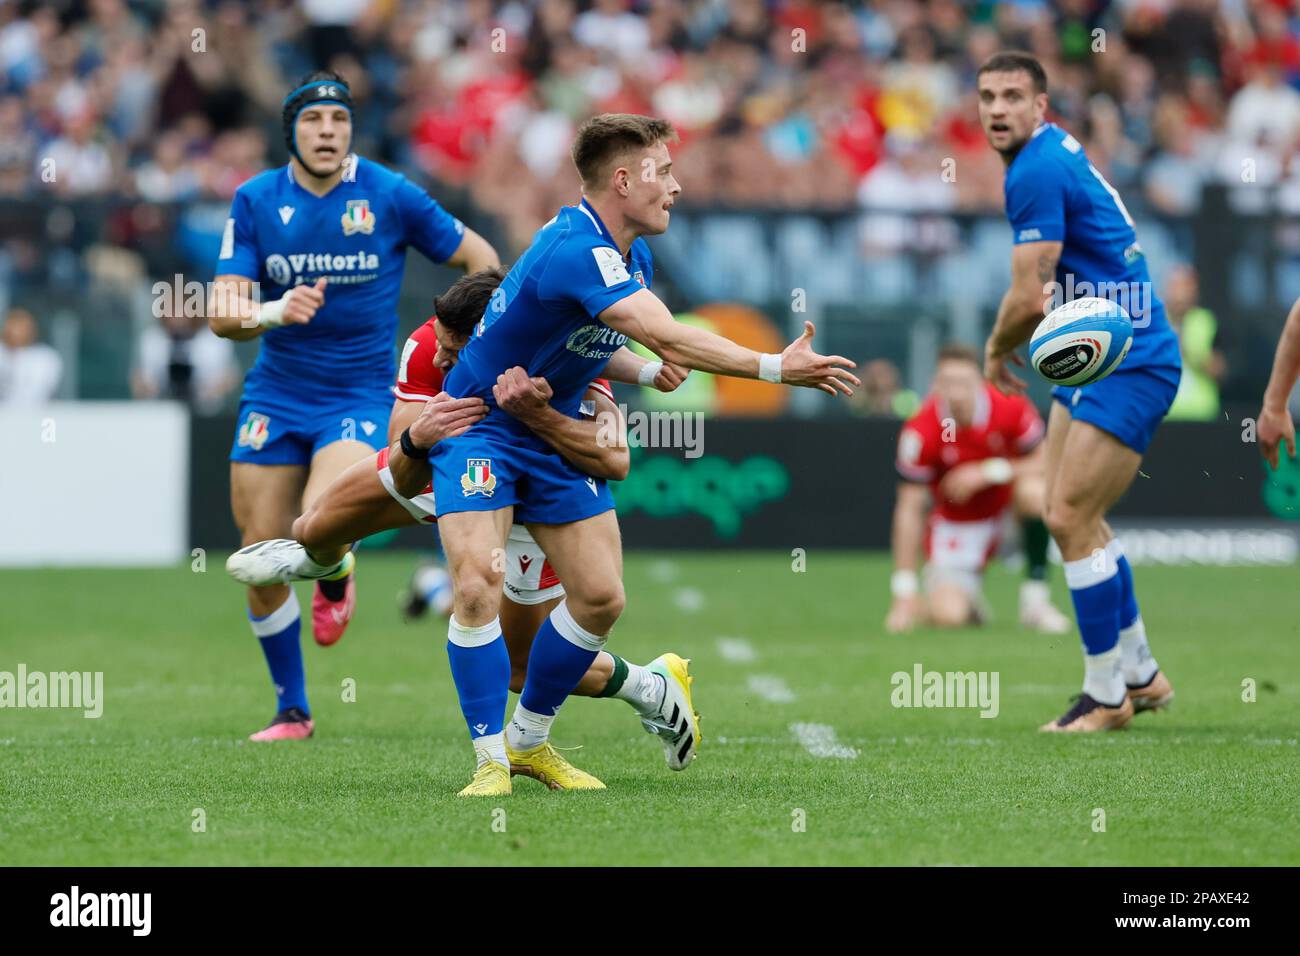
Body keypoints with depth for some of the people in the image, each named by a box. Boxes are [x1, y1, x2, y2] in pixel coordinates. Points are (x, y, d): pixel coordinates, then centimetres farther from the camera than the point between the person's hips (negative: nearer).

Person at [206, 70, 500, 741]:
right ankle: (292, 710, 19)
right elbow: (222, 315, -7)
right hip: (276, 395, 3)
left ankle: (336, 582, 13)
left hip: (360, 395, -3)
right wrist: (274, 312, -27)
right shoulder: (255, 201, -3)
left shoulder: (390, 196, -8)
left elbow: (480, 258, 4)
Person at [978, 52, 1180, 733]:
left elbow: (1027, 300, -20)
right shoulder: (1056, 153, 12)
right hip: (1094, 360, 10)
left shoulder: (1037, 172, -20)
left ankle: (1107, 696, -1)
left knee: (1069, 519, -10)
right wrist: (1022, 335, 9)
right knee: (1076, 516, 14)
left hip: (1129, 365, -10)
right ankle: (1140, 675, 25)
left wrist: (996, 350, -1)